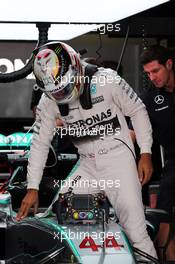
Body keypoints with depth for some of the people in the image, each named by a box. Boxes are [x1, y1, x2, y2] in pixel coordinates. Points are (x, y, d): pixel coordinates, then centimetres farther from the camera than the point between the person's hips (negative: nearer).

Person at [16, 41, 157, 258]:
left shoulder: (106, 80, -15)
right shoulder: (48, 102, -3)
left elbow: (137, 111, -4)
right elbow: (39, 143, 2)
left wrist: (145, 154, -6)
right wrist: (32, 188, -1)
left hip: (118, 159, -5)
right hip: (87, 166, 5)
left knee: (137, 235, -10)